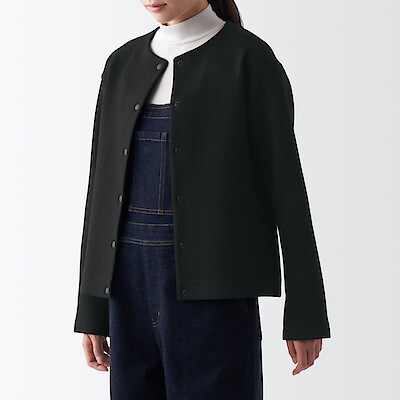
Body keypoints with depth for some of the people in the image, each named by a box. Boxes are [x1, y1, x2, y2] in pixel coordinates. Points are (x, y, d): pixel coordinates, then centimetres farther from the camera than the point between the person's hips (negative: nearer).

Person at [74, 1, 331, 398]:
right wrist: (92, 312, 11)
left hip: (214, 289, -5)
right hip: (133, 285, 6)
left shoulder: (251, 59, -5)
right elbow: (104, 187, 12)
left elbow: (287, 183, -6)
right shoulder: (123, 63, 12)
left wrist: (305, 313, -6)